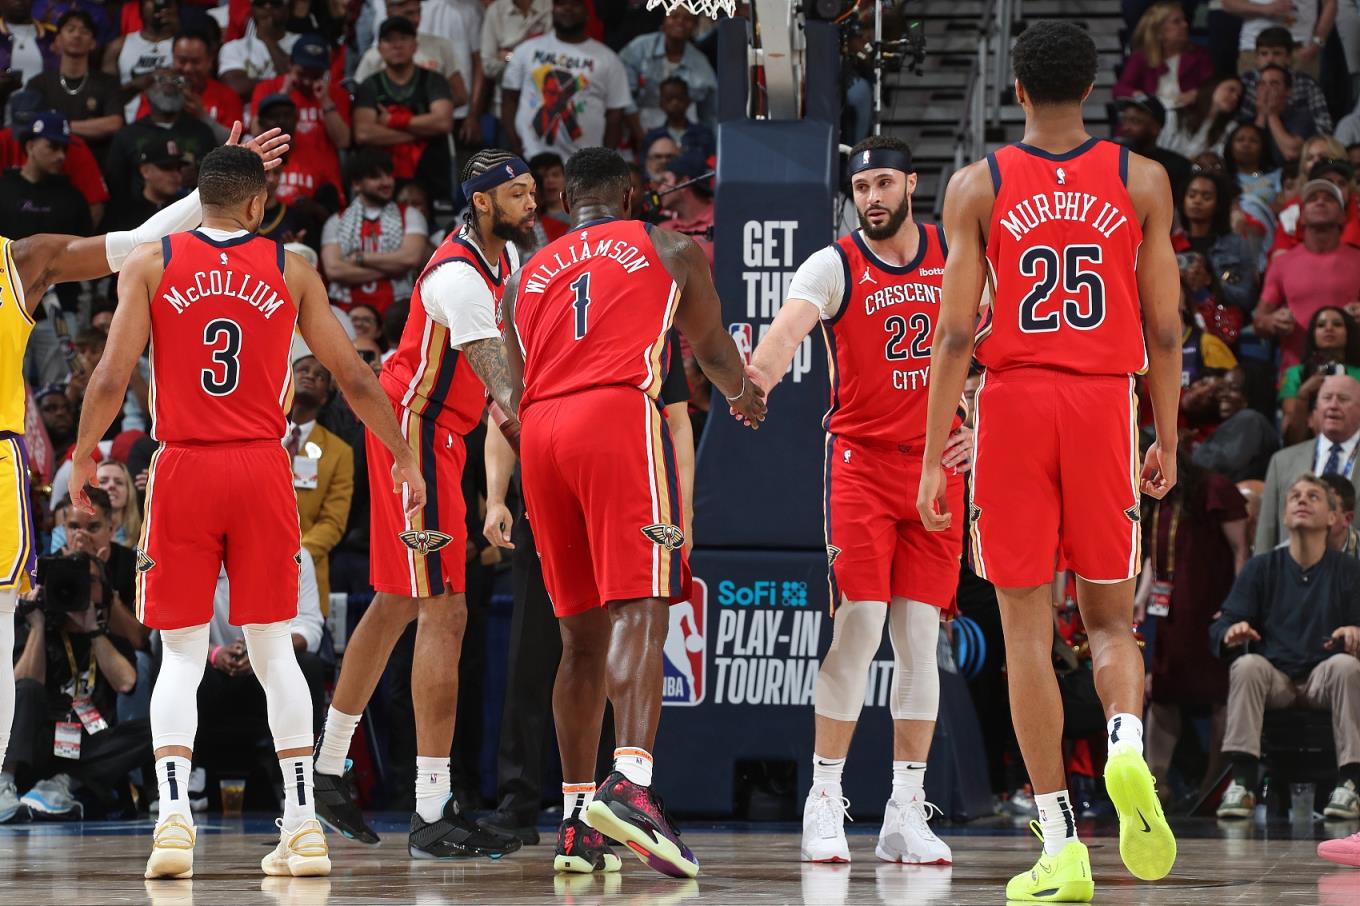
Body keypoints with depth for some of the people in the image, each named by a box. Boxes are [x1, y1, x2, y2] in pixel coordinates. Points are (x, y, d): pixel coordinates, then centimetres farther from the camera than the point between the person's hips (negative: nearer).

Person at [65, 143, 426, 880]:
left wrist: (82, 456, 11)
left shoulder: (150, 263, 1)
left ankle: (173, 815, -14)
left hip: (183, 470, -1)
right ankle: (302, 824, 6)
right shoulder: (290, 268, 5)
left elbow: (111, 380, -5)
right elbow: (352, 377, 7)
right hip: (262, 468, 1)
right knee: (273, 648, 10)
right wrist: (402, 455, 18)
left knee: (181, 654, 4)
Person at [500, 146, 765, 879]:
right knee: (639, 610, -14)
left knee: (581, 632, 12)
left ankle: (578, 818, 11)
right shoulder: (668, 250, 17)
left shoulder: (525, 276, 25)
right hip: (619, 416, -4)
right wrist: (744, 395, 48)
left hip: (540, 432, 4)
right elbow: (713, 351, 27)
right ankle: (631, 782, -35)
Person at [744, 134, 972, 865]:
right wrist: (759, 374, -49)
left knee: (920, 634, 3)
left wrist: (978, 426, 2)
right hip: (860, 458, -3)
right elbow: (790, 324, -27)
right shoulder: (834, 266, -7)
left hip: (937, 463, 3)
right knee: (859, 626, -12)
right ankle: (824, 802, -3)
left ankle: (906, 813, 7)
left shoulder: (954, 258, 5)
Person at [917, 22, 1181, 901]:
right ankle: (1128, 746, -20)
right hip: (1103, 401, 1)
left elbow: (955, 332, -3)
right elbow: (1164, 326, 4)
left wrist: (934, 459, -1)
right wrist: (1168, 439, 13)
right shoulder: (1142, 180, 4)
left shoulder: (979, 186, 0)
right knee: (1110, 615, 13)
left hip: (1013, 401, -1)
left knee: (1027, 628, 3)